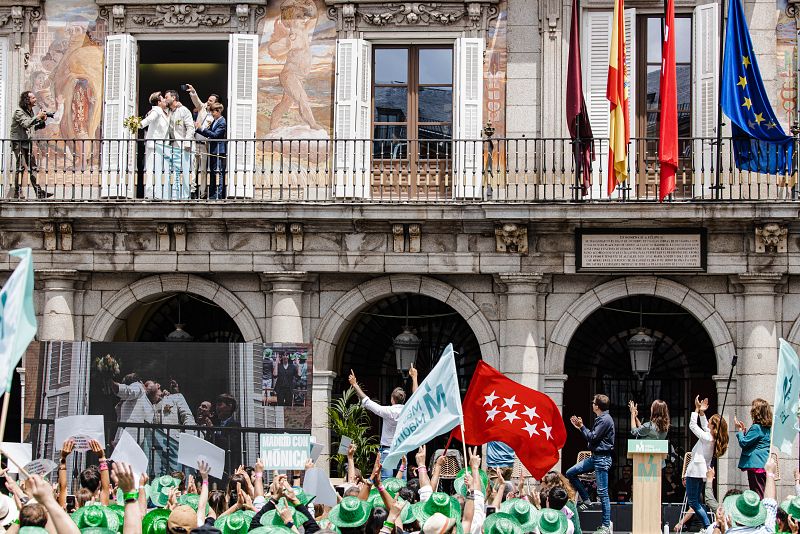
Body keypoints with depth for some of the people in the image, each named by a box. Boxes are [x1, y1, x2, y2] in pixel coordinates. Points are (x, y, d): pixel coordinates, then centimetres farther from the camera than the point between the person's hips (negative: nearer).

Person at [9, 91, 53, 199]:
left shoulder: (31, 112, 12)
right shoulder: (19, 112, -13)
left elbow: (34, 127, 19)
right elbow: (26, 124, -27)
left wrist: (42, 122, 1)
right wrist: (38, 117, -22)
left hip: (27, 142, 8)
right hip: (18, 142, -8)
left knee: (33, 167, 4)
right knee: (21, 166, -11)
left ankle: (39, 192, 3)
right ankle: (17, 193, -5)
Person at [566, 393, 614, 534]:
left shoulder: (605, 420, -15)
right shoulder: (600, 419, 16)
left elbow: (592, 437, -18)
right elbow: (592, 437, 20)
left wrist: (582, 426, -4)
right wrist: (580, 427, 15)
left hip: (602, 458, -10)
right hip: (595, 457, 10)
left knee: (602, 492, -8)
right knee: (570, 473, 9)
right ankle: (586, 500, 16)